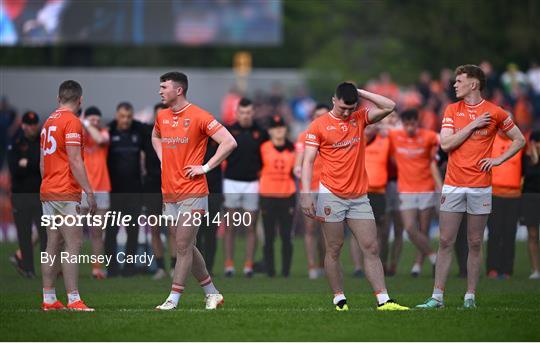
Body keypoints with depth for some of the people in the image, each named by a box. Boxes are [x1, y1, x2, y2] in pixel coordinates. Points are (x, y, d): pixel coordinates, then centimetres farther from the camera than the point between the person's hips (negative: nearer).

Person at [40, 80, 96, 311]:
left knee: (53, 245, 9)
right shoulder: (72, 122, -10)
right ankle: (73, 300, -14)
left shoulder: (49, 121, 15)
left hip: (47, 192, 9)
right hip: (66, 194, -9)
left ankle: (49, 299, 9)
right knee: (73, 244, -9)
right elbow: (75, 161, -16)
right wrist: (89, 192, -15)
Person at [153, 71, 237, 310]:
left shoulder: (199, 116, -10)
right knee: (186, 247, 10)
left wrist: (205, 167, -13)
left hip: (192, 193, -7)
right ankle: (212, 293, 21)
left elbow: (229, 142, -13)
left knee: (183, 247, -7)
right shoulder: (162, 116, 11)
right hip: (169, 194, 7)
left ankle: (173, 299, -5)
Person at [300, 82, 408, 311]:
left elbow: (389, 106, 1)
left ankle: (383, 300, -4)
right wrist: (306, 195, -15)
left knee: (371, 248, -1)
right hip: (332, 196, -3)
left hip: (359, 197, 3)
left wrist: (360, 93, -1)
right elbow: (308, 161, -5)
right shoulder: (319, 126, -1)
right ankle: (339, 299, 10)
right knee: (334, 250, 1)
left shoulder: (360, 119, 9)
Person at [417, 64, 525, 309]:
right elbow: (445, 144, -5)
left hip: (480, 186, -1)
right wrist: (472, 126, -9)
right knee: (445, 242, 0)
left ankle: (470, 296, 8)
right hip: (453, 185, 2)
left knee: (475, 243, 2)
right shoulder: (452, 110, 7)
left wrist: (498, 160, -2)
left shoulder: (494, 112, 1)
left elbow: (519, 140, 10)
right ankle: (437, 296, 2)